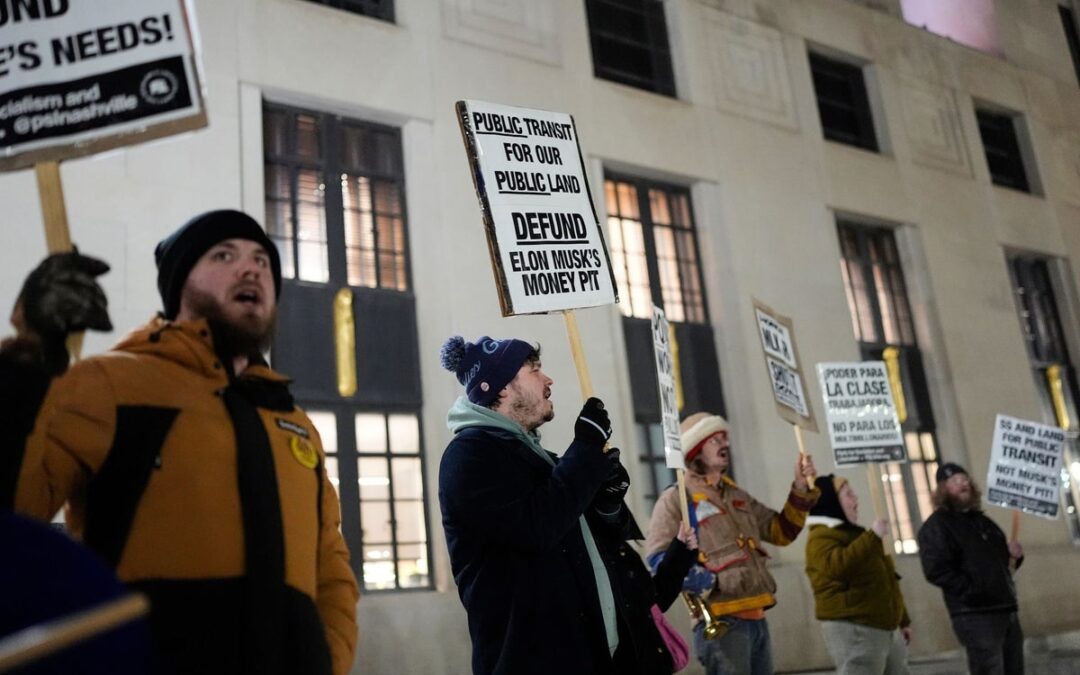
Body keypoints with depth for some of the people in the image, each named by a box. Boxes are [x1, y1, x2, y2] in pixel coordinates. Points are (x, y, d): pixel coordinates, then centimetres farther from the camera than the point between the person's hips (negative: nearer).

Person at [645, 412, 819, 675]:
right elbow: (657, 559, -12)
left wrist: (801, 488, 12)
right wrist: (701, 579, -28)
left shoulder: (738, 496, 21)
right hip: (721, 622, -8)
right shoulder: (676, 499, -4)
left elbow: (781, 531, 24)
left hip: (756, 619, 8)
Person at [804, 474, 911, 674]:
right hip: (853, 629, -10)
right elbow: (836, 566, -34)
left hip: (885, 627, 10)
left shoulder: (852, 533, 22)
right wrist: (872, 537, -29)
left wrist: (902, 620, 28)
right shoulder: (822, 537, -10)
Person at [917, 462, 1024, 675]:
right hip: (975, 616, -8)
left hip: (1007, 611, 9)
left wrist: (1014, 556, 9)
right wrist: (974, 591, -22)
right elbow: (936, 570, -17)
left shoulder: (982, 520, 22)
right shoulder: (935, 526, -5)